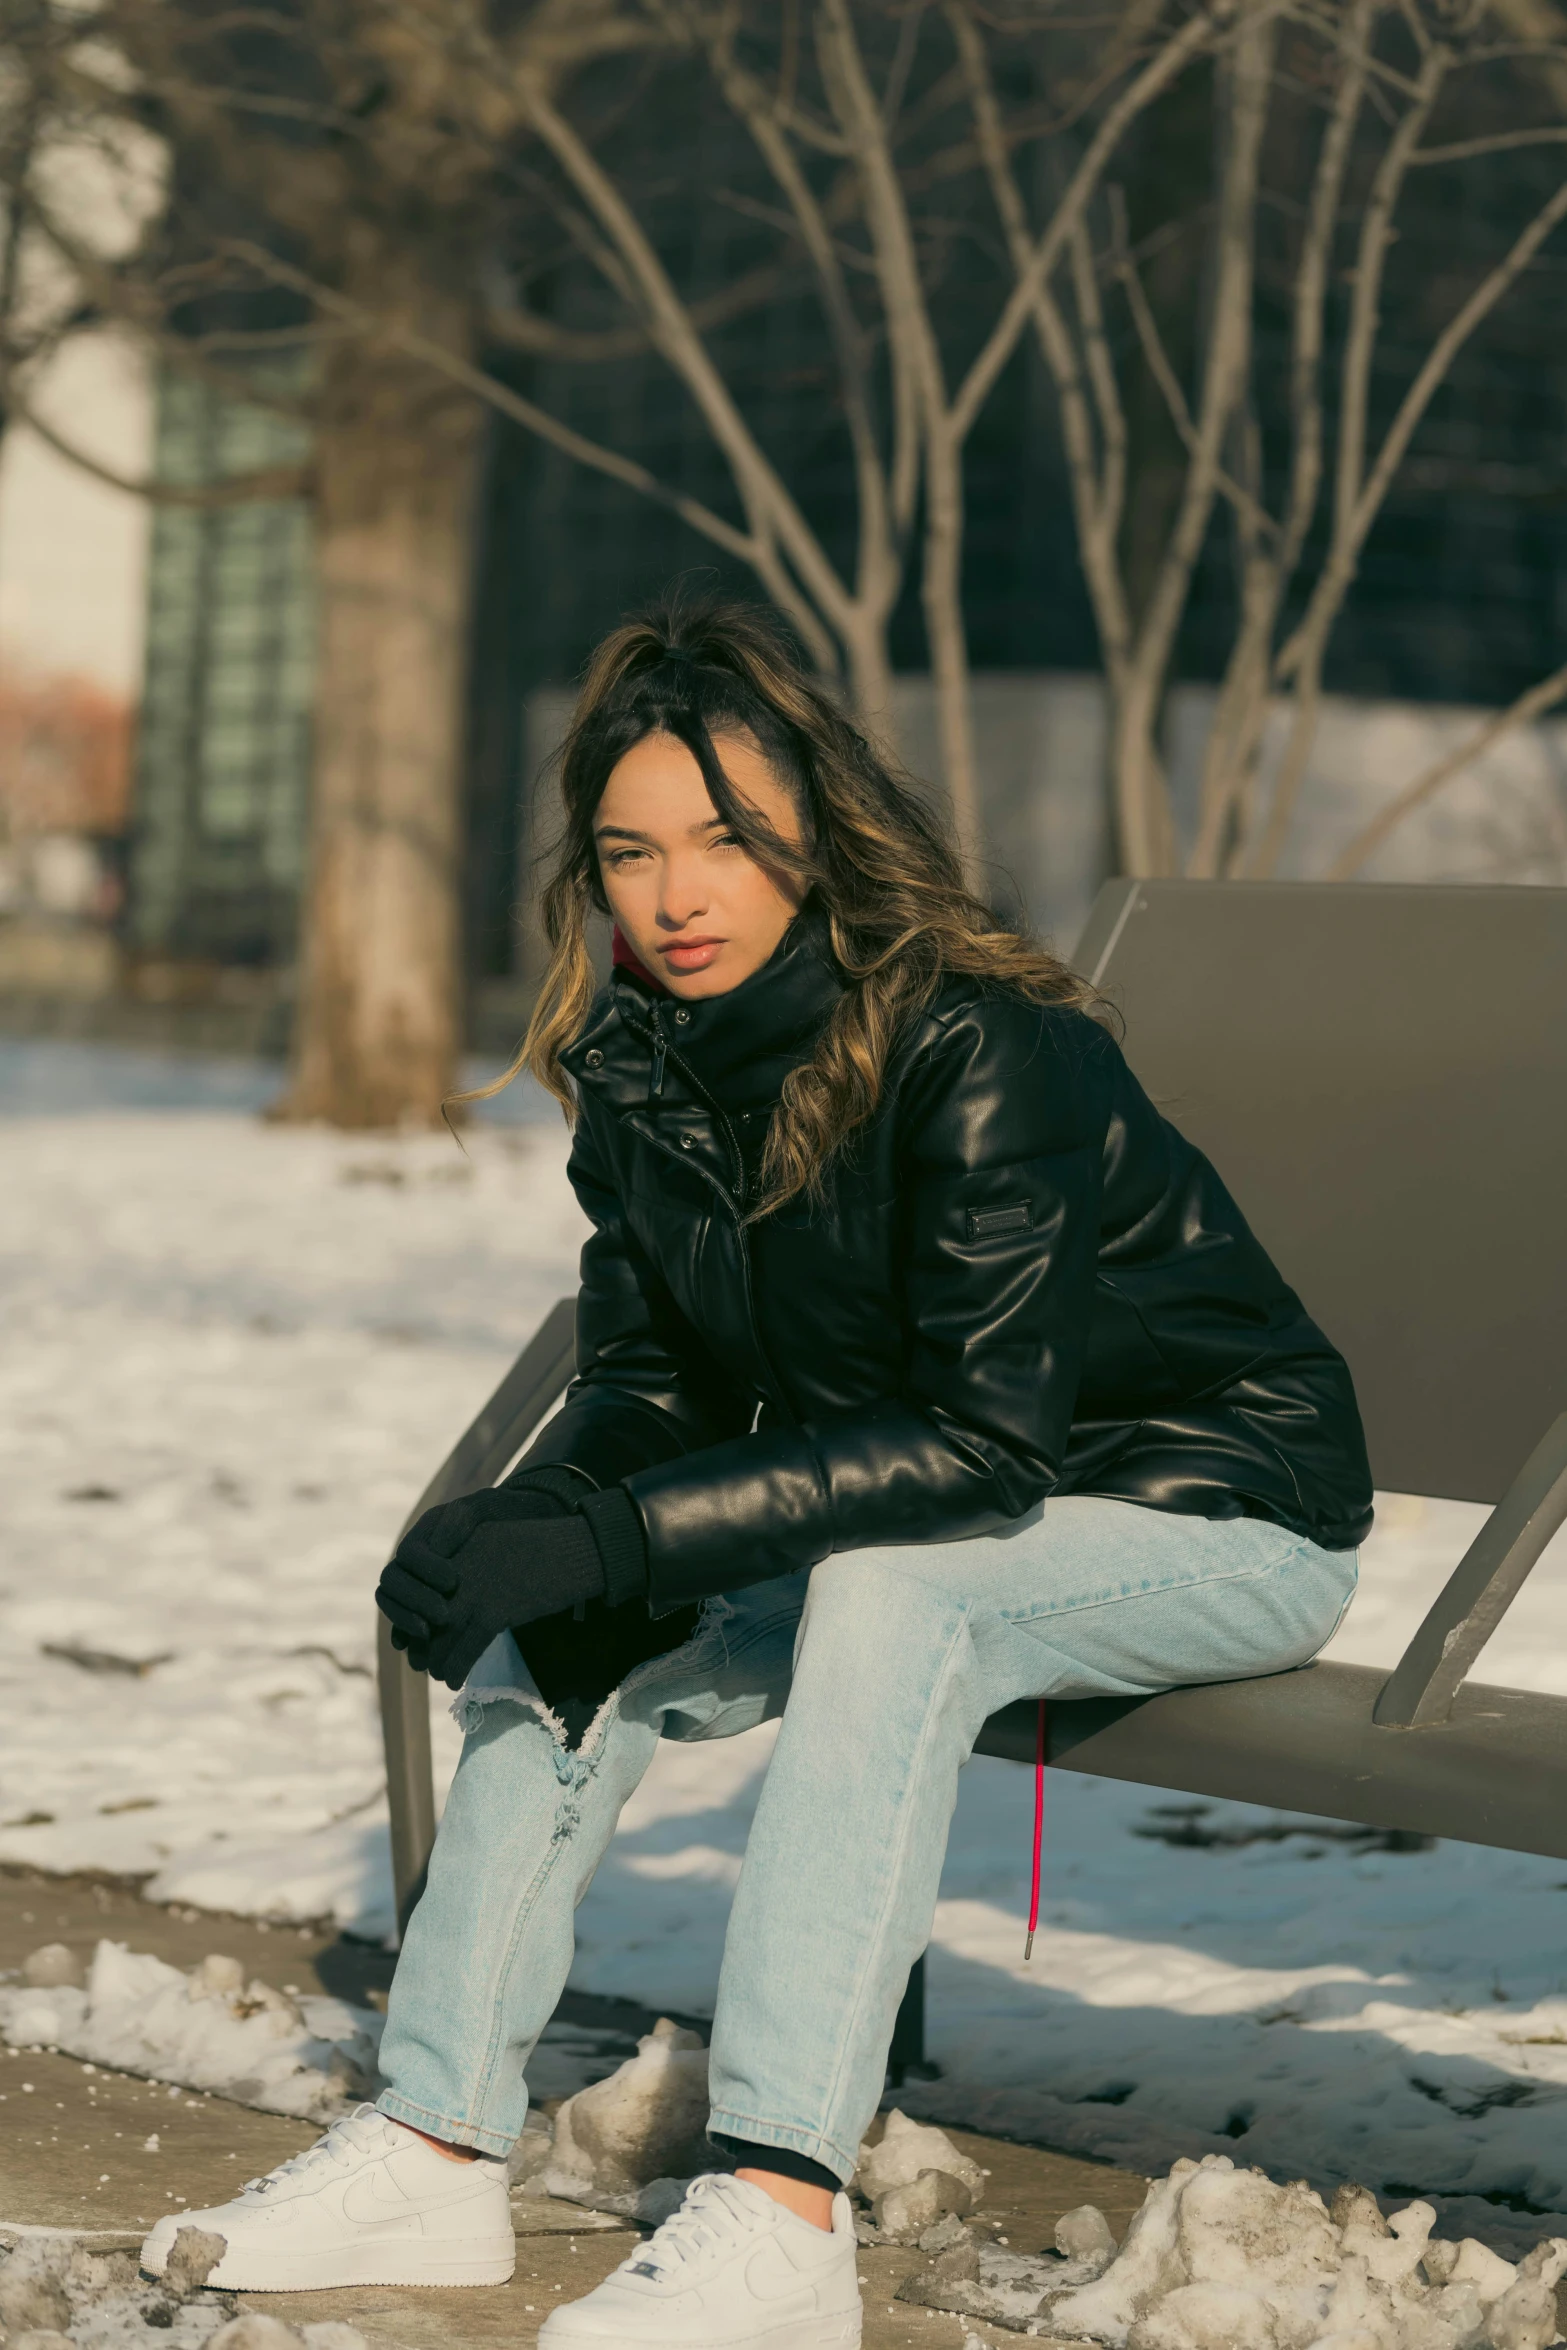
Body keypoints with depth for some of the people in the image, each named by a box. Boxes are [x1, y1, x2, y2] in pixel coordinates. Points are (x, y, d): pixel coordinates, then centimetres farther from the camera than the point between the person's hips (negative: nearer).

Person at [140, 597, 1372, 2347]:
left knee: (883, 1592, -35)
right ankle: (438, 2151, -6)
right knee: (560, 1628, -8)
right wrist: (529, 1530, -25)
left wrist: (623, 1535, -38)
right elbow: (642, 1386, -2)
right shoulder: (638, 1067, -6)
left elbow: (988, 1444, -33)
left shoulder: (981, 1051, -28)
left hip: (1209, 1519, -7)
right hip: (911, 1516, 7)